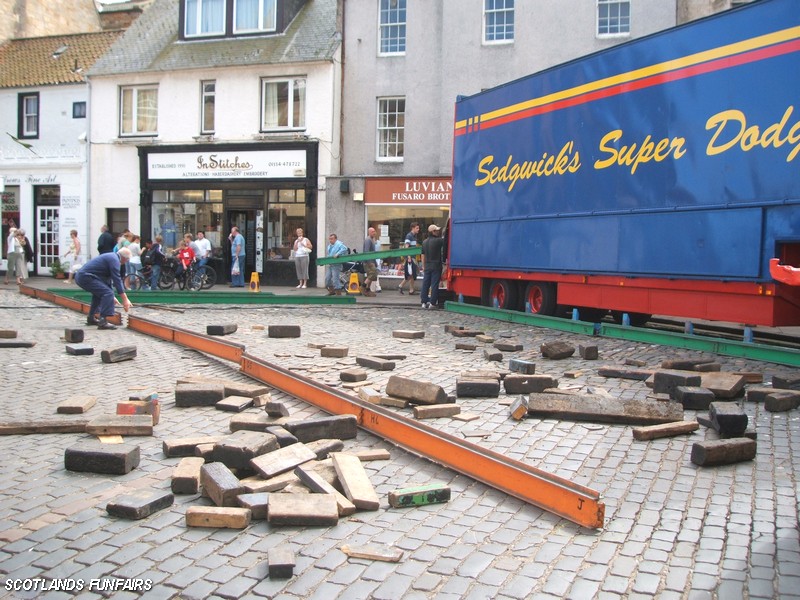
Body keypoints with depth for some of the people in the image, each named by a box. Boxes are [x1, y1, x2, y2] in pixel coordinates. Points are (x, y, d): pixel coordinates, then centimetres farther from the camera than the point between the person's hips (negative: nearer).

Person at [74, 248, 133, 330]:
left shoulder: (111, 257, 21)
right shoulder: (114, 259, -11)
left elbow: (108, 278, 30)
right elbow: (117, 280, -16)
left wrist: (111, 296, 35)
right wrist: (125, 299, -16)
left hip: (81, 275, 11)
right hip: (86, 277, -11)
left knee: (99, 292, 30)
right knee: (107, 293, -17)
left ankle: (91, 318, 37)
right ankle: (103, 322, -23)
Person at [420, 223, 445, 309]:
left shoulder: (424, 242, 9)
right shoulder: (438, 240, -12)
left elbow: (423, 255, 13)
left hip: (427, 266, 6)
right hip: (436, 266, -6)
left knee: (425, 284, 8)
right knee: (434, 285, -1)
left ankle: (424, 302, 10)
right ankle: (433, 303, 0)